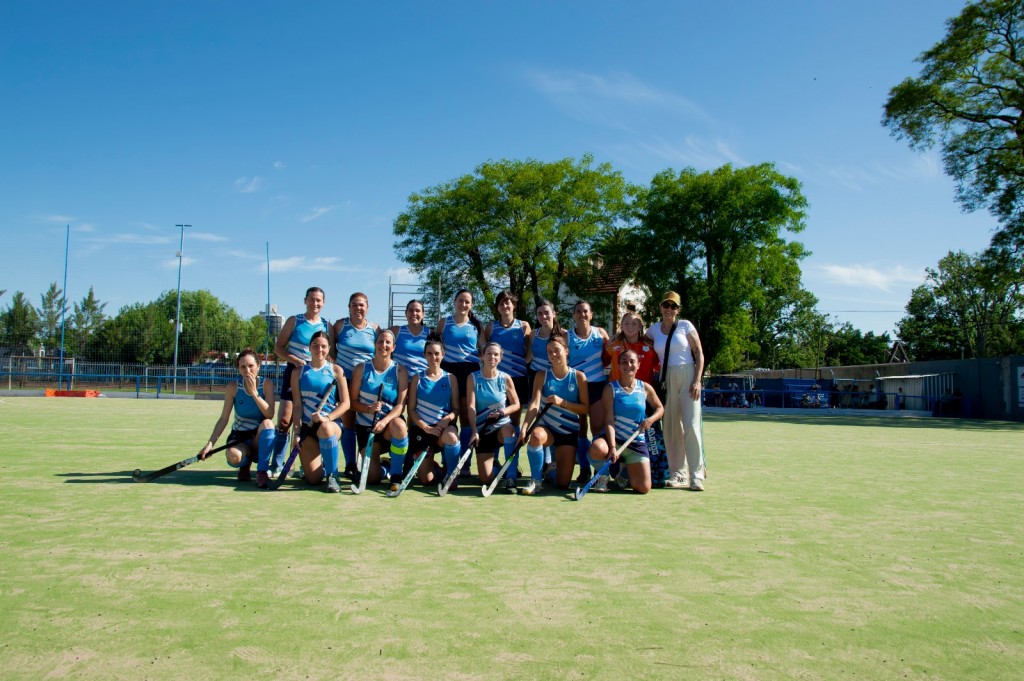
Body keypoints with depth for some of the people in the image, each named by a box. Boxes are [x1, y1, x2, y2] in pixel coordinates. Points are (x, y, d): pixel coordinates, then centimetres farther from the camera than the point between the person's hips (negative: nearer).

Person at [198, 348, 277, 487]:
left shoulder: (267, 384, -10)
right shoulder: (233, 386, -8)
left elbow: (270, 415, -21)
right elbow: (223, 419, -7)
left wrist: (254, 392, -28)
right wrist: (210, 443, -15)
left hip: (260, 437, 0)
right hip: (239, 436, 0)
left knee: (267, 423, -35)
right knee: (233, 457, -34)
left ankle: (262, 471, -23)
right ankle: (246, 464, 7)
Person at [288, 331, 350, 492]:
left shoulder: (336, 370, 3)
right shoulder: (299, 372, 8)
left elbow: (345, 403, -3)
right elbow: (297, 405, 3)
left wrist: (328, 418, -20)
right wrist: (297, 432, -7)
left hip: (331, 425, -1)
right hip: (307, 427, 2)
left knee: (325, 428, -41)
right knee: (313, 479, -10)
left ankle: (332, 475, -19)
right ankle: (321, 466, 30)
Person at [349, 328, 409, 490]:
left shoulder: (399, 371, -3)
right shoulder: (362, 369, 0)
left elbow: (401, 404, -11)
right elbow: (353, 401, -2)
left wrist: (385, 420, -29)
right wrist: (368, 409, -23)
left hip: (390, 423, -1)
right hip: (365, 425, 1)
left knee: (399, 425, -40)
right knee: (373, 478, -12)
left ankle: (396, 474, -20)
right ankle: (384, 468, 29)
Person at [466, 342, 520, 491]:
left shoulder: (505, 378, -3)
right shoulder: (473, 378, -5)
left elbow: (516, 405, 2)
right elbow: (471, 407, -11)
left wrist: (503, 412, -19)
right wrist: (474, 431, -24)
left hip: (502, 426, 0)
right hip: (483, 430, 0)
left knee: (508, 428, -41)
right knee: (485, 479, -8)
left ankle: (511, 478, -32)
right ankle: (494, 464, 30)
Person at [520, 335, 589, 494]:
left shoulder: (579, 377, -2)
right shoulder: (542, 376, -2)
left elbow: (585, 409, -5)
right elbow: (535, 403, -16)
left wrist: (562, 402, -21)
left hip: (569, 433, 1)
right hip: (546, 428, -1)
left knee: (563, 485, 0)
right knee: (536, 436, -40)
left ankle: (553, 468, 38)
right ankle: (536, 480, -18)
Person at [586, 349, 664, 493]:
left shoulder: (645, 388, 3)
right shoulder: (611, 388, -6)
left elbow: (660, 408, 16)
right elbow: (609, 420, -13)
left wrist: (651, 419, -9)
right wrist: (612, 447, -26)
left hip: (637, 442, 3)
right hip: (614, 438, -3)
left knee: (643, 489, -9)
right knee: (597, 449, -40)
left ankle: (625, 472, 30)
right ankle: (603, 475, -2)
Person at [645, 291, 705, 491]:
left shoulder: (685, 325, 2)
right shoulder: (654, 329, 11)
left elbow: (699, 353, -1)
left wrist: (697, 381, -11)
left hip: (687, 377, -4)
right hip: (667, 380, 4)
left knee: (691, 426, -11)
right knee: (671, 428, 3)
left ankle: (697, 476, -8)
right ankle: (678, 475, 10)